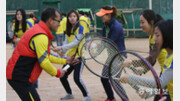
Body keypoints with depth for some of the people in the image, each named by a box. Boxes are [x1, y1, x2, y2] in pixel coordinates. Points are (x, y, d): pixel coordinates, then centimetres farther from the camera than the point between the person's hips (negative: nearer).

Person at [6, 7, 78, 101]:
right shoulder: (41, 36, -18)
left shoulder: (37, 29, 16)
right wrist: (57, 73, -3)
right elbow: (44, 63, -19)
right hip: (20, 77, -10)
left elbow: (45, 56, 25)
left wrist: (65, 61, 26)